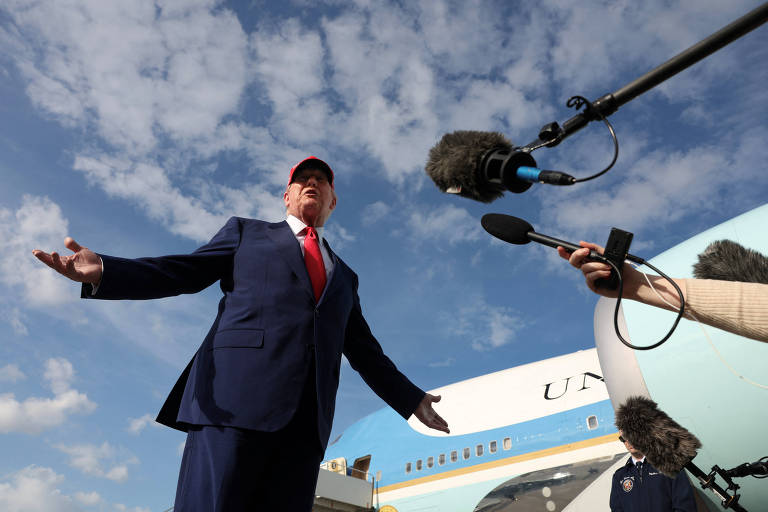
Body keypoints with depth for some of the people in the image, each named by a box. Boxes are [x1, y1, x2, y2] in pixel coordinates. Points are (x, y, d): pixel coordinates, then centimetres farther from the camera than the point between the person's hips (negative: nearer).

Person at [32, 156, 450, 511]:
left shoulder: (344, 276, 29)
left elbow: (363, 351, 28)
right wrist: (104, 271, -5)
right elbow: (184, 273, 11)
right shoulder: (246, 232, 22)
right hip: (235, 397, -3)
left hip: (305, 416, 3)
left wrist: (412, 399, 24)